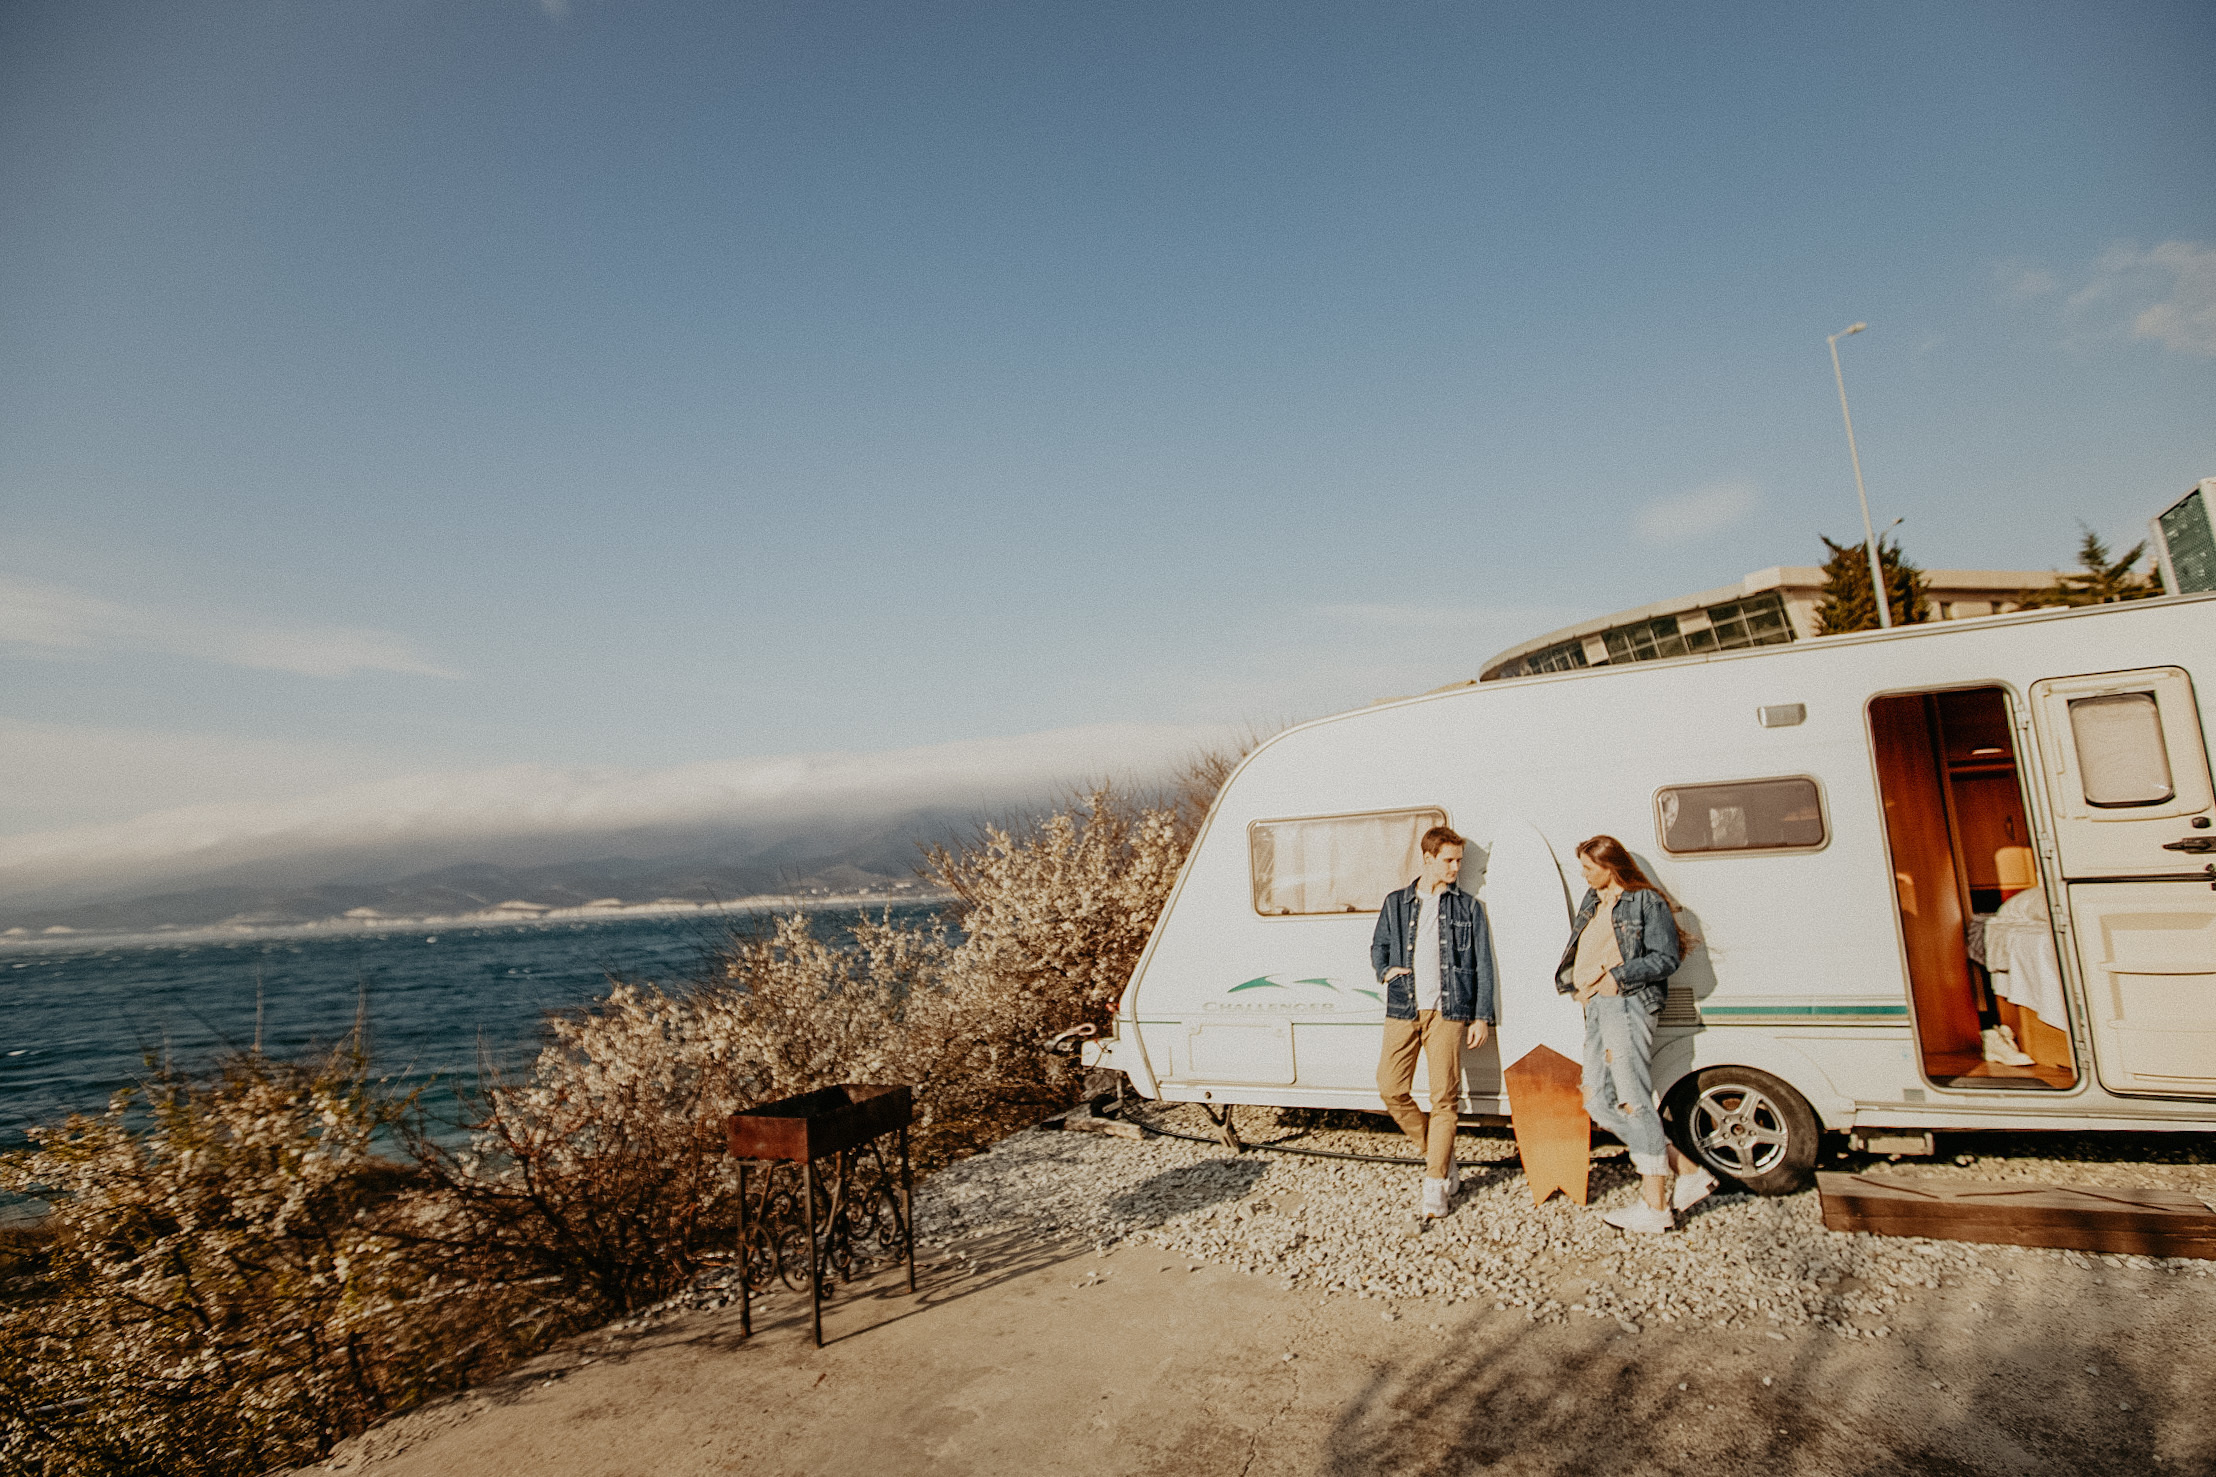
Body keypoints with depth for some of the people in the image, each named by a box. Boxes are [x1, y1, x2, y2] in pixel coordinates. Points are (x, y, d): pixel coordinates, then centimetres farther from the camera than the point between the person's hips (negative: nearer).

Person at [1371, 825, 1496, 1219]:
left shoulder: (1468, 907, 9)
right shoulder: (1396, 903, 13)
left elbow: (1483, 966, 7)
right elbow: (1378, 946, 20)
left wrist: (1482, 1017, 0)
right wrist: (1385, 971, -2)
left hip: (1448, 1011, -2)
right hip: (1403, 1009, 2)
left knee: (1444, 1097, -4)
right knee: (1390, 1088, -3)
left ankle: (1435, 1185, 5)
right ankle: (1439, 1156, 18)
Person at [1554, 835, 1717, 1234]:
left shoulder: (1647, 902, -2)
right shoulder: (1592, 901, 21)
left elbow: (1666, 958, -8)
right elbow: (1578, 954, 26)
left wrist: (1617, 977, -15)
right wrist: (1577, 982, 10)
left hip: (1627, 1004, -9)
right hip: (1596, 1007, 9)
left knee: (1633, 1102, -10)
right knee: (1600, 1103, 4)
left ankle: (1655, 1207, -3)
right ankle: (1688, 1172, 12)